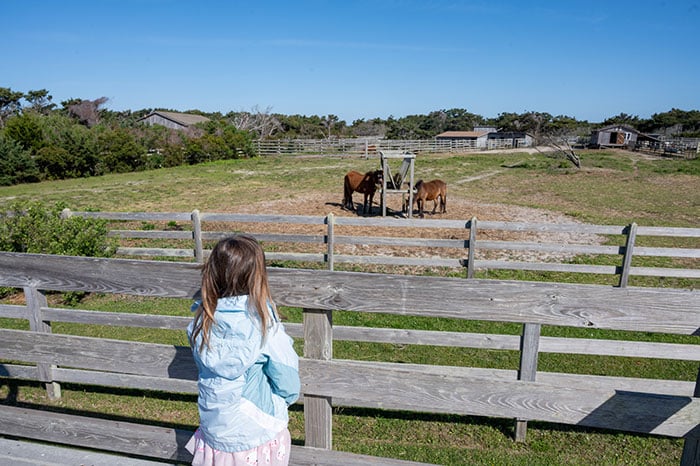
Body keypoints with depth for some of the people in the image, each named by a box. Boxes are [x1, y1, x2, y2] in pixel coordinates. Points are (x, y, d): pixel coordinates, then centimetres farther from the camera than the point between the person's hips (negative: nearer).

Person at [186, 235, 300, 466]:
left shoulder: (202, 320, -12)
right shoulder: (265, 325, -25)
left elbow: (206, 368, 5)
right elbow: (288, 386, -15)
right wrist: (284, 400, 5)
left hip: (214, 434, 4)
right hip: (258, 436, -4)